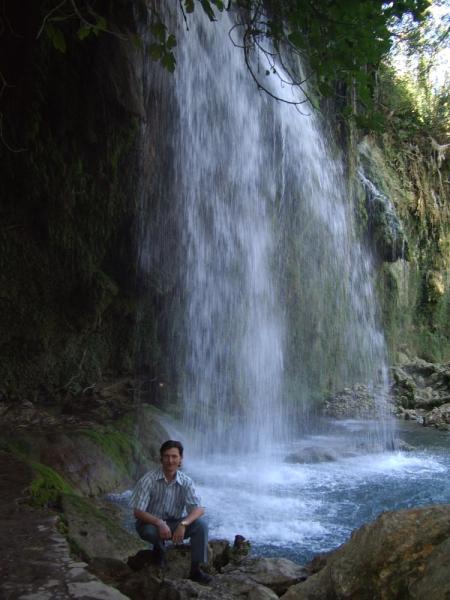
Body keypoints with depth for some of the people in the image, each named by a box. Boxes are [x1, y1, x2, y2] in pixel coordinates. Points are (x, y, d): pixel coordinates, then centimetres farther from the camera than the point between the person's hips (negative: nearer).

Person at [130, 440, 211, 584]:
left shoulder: (186, 482, -11)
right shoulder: (148, 480, -20)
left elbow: (199, 509, -18)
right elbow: (138, 512, -20)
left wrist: (183, 524, -38)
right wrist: (159, 523, -37)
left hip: (176, 523, 2)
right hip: (151, 523, -2)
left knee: (201, 524, -23)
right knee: (148, 530, -36)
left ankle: (195, 569, -10)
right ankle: (159, 548, 0)